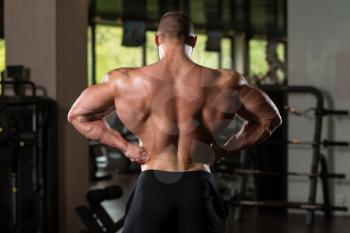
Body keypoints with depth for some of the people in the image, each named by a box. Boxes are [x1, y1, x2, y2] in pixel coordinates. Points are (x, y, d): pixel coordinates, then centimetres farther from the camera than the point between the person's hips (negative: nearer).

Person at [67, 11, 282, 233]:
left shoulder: (124, 81, -1)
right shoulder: (225, 82, 0)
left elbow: (78, 114, 12)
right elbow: (270, 118, 12)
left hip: (151, 188, 0)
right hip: (199, 189, 1)